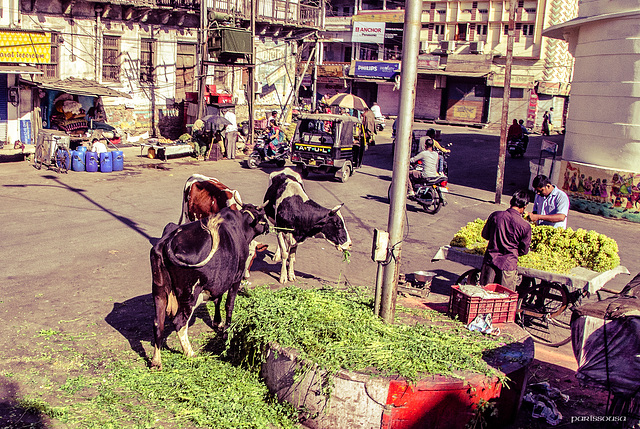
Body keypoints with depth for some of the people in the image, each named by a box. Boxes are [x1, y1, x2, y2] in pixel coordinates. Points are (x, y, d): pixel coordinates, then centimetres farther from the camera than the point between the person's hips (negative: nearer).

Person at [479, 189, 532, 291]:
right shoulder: (525, 226, -11)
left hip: (490, 261, 3)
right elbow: (524, 250, 0)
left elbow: (485, 235, 9)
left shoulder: (495, 215, -5)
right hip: (508, 265, -3)